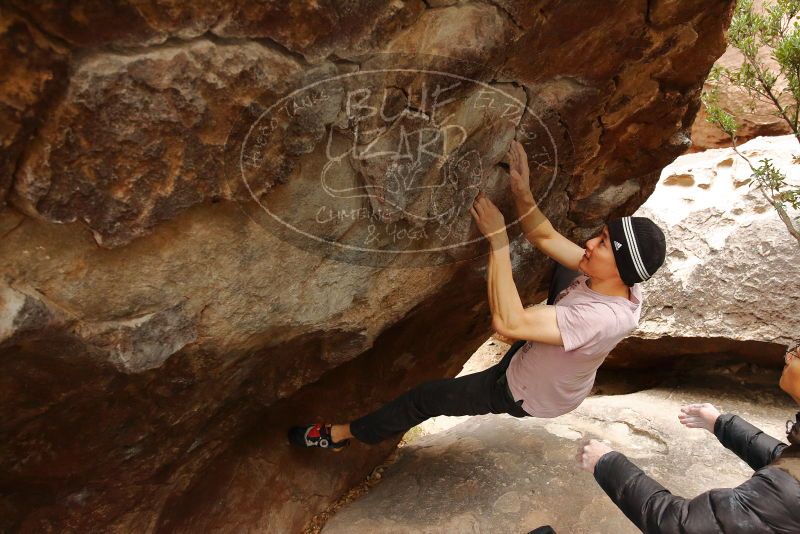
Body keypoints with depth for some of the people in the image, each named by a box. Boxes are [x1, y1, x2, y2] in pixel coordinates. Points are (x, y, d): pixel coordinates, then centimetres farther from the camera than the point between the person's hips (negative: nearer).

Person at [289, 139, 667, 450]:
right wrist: (522, 191, -30)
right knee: (566, 273, 11)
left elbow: (507, 322, -47)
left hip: (520, 393, -7)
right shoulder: (610, 281, -19)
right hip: (533, 357, 7)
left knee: (424, 397, 3)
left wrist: (497, 238, -45)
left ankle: (341, 434, 23)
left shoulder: (603, 318, -42)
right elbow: (545, 238, -13)